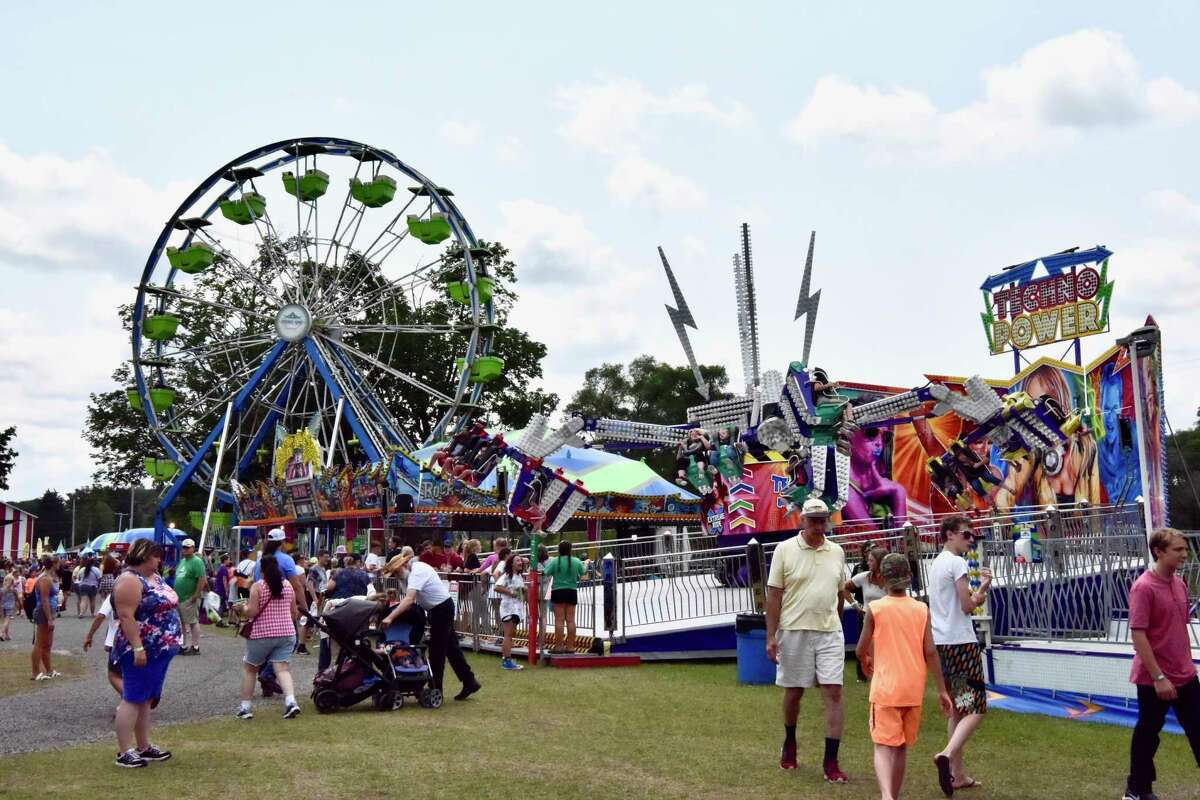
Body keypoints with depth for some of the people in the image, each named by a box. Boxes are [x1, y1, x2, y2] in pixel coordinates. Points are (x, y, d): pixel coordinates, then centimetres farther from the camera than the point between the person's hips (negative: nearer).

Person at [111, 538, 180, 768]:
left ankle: (144, 747, 21)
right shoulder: (130, 580, -16)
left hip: (160, 650, 10)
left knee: (147, 699, 14)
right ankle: (124, 752, 0)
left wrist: (172, 642, 21)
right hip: (142, 651, -10)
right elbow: (126, 616, -22)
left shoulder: (155, 577, 14)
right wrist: (137, 648, -26)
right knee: (133, 699, -5)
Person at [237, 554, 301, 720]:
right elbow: (294, 613, 12)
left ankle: (245, 707, 15)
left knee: (249, 668, 14)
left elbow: (252, 612, -14)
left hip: (262, 634, -3)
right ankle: (291, 701, -23)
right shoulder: (288, 585, 7)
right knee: (282, 668, -2)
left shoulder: (257, 586, -7)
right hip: (286, 633, 3)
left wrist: (243, 607, 6)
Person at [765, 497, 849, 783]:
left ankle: (831, 762, -2)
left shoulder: (837, 552, 6)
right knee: (793, 692, 11)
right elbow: (774, 595, -5)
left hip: (829, 633, 2)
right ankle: (789, 744, 36)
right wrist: (771, 637, -8)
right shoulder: (785, 550, -4)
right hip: (794, 631, -2)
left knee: (833, 694, -5)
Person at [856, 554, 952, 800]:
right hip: (913, 689, 3)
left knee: (883, 746, -5)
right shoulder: (921, 609, 1)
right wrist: (942, 690, 3)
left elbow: (861, 650, 0)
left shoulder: (875, 608, -5)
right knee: (901, 747, 17)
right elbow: (930, 652, -2)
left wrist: (866, 663, 23)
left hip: (885, 688, -3)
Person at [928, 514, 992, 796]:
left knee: (957, 708, 14)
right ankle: (947, 754, -26)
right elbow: (968, 606, -12)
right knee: (976, 707, -8)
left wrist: (979, 592, 7)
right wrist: (984, 588, 3)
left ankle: (958, 773, 14)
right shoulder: (957, 562, -11)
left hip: (941, 643, 9)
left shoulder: (936, 563, 17)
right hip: (961, 641, -9)